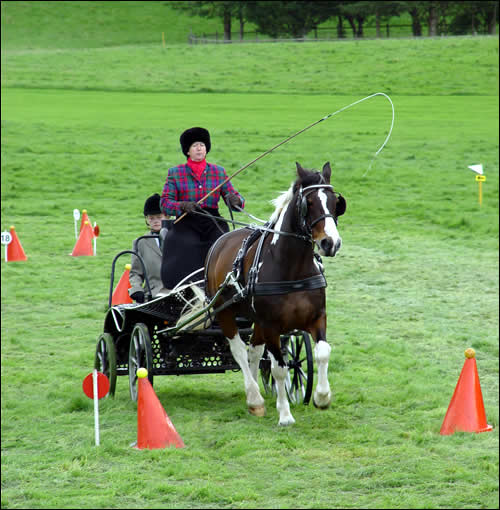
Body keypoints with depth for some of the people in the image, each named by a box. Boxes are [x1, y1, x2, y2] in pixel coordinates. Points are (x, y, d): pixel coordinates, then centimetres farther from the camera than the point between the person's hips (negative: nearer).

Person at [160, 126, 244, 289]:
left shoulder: (219, 172, 13)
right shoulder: (175, 173, 9)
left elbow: (235, 199, 10)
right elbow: (165, 203, 1)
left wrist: (236, 201, -15)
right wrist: (182, 206, -20)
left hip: (213, 226, 1)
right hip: (186, 226, -1)